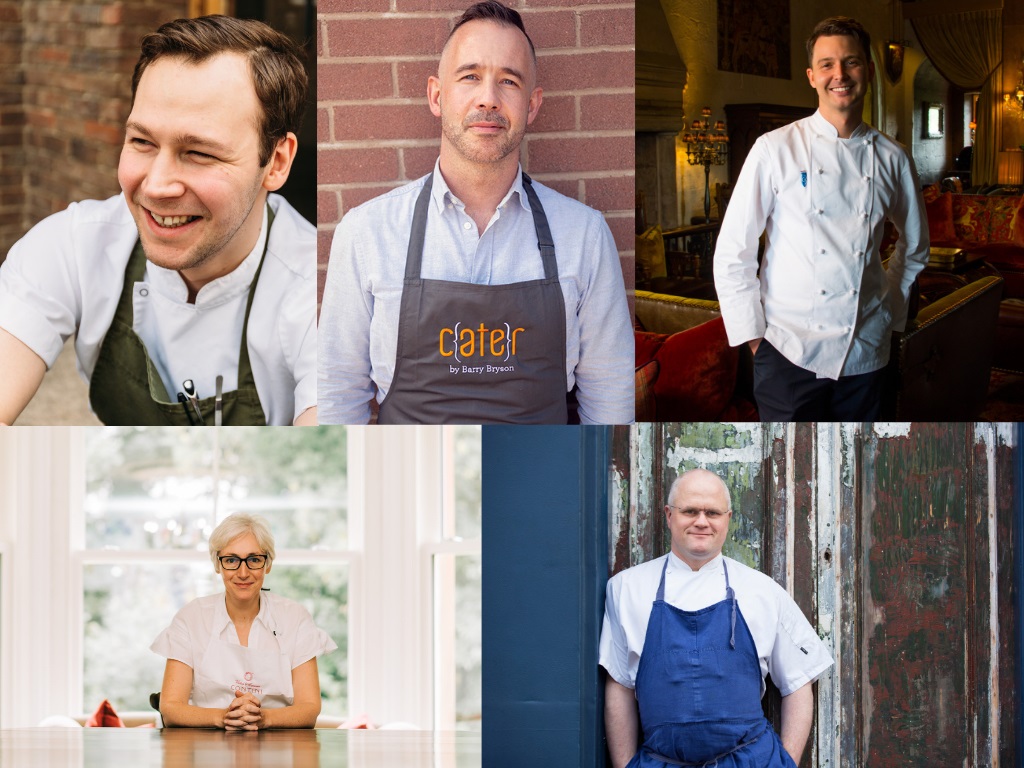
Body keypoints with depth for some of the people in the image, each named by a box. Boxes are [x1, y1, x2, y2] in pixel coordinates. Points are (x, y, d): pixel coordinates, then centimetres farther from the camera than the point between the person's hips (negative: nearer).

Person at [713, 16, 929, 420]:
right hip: (789, 354, -3)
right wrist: (754, 336, -5)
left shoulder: (891, 158, 5)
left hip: (865, 354, 3)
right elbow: (732, 255, -2)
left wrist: (891, 312, 14)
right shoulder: (775, 149, -5)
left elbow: (914, 246, 22)